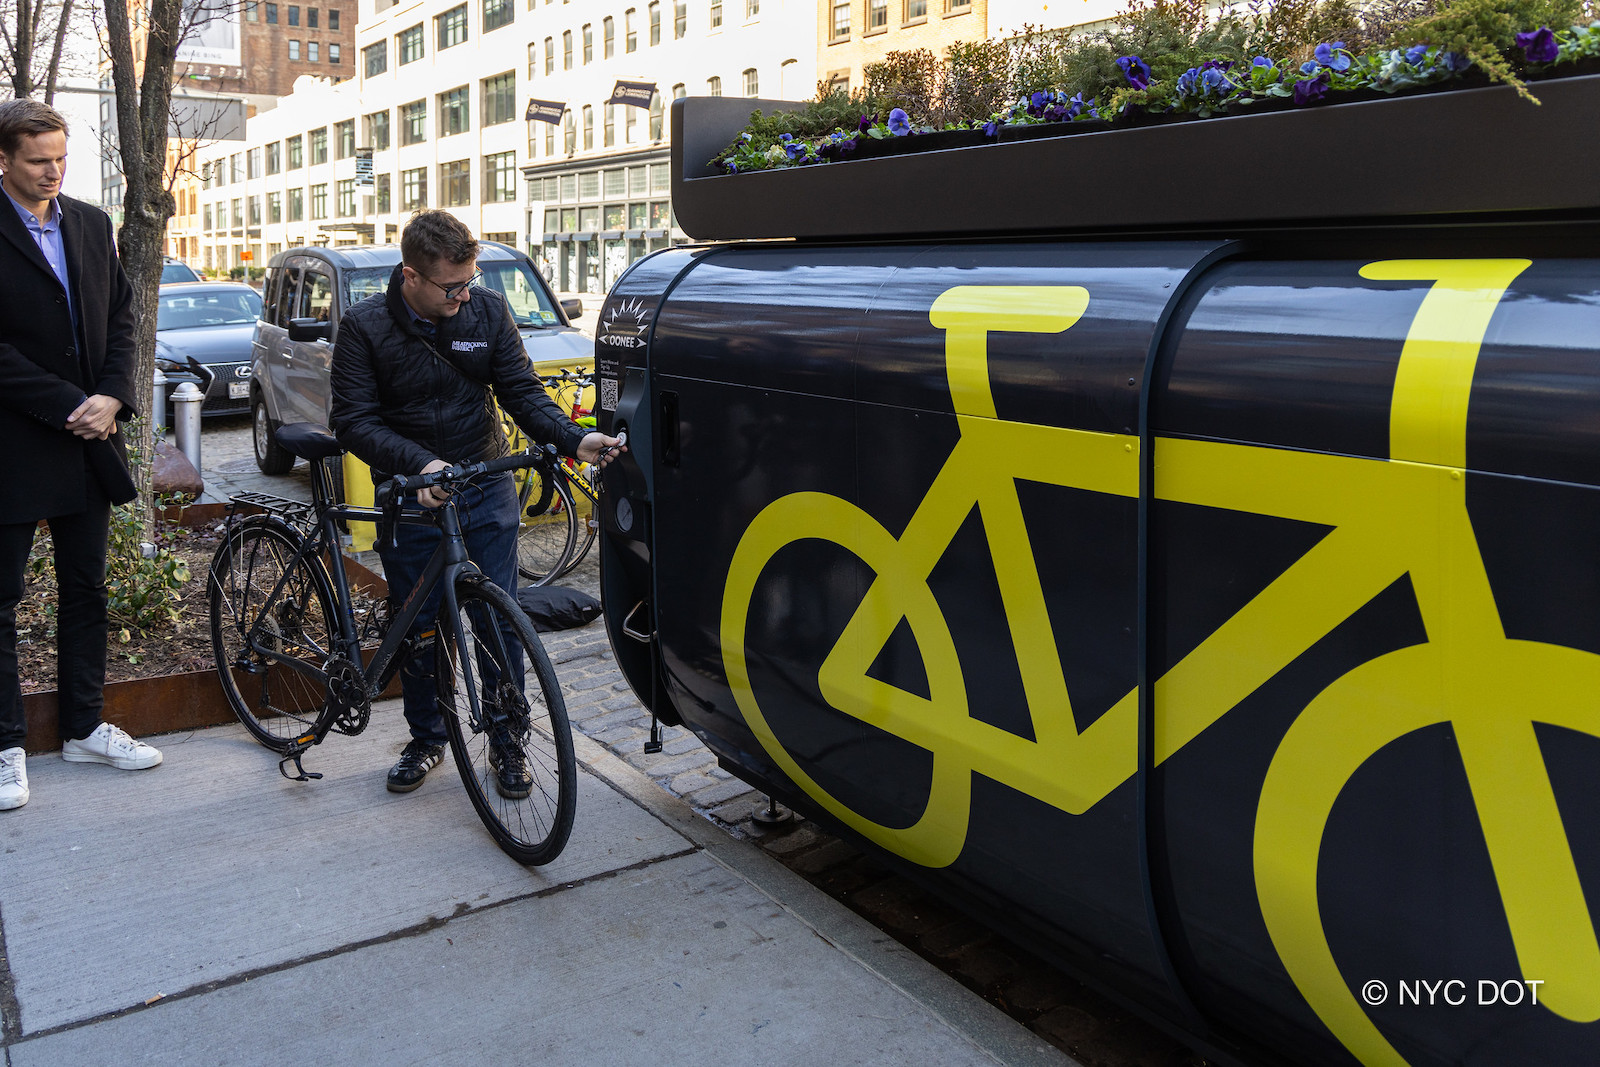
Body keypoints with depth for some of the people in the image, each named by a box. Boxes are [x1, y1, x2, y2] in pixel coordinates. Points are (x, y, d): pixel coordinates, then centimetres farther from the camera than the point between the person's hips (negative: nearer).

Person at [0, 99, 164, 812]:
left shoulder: (91, 225, 10)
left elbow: (121, 318, 10)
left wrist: (111, 398, -5)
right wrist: (69, 407, -16)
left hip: (87, 440, 6)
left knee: (86, 591, 13)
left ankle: (84, 727, 25)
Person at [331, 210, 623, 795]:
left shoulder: (488, 310, -4)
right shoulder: (365, 326, -10)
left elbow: (521, 391, -2)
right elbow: (354, 420, -13)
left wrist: (575, 439, -19)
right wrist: (419, 463, -30)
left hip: (486, 492, 1)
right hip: (410, 497, -1)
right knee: (417, 627, 9)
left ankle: (507, 742, 18)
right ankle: (426, 738, 29)